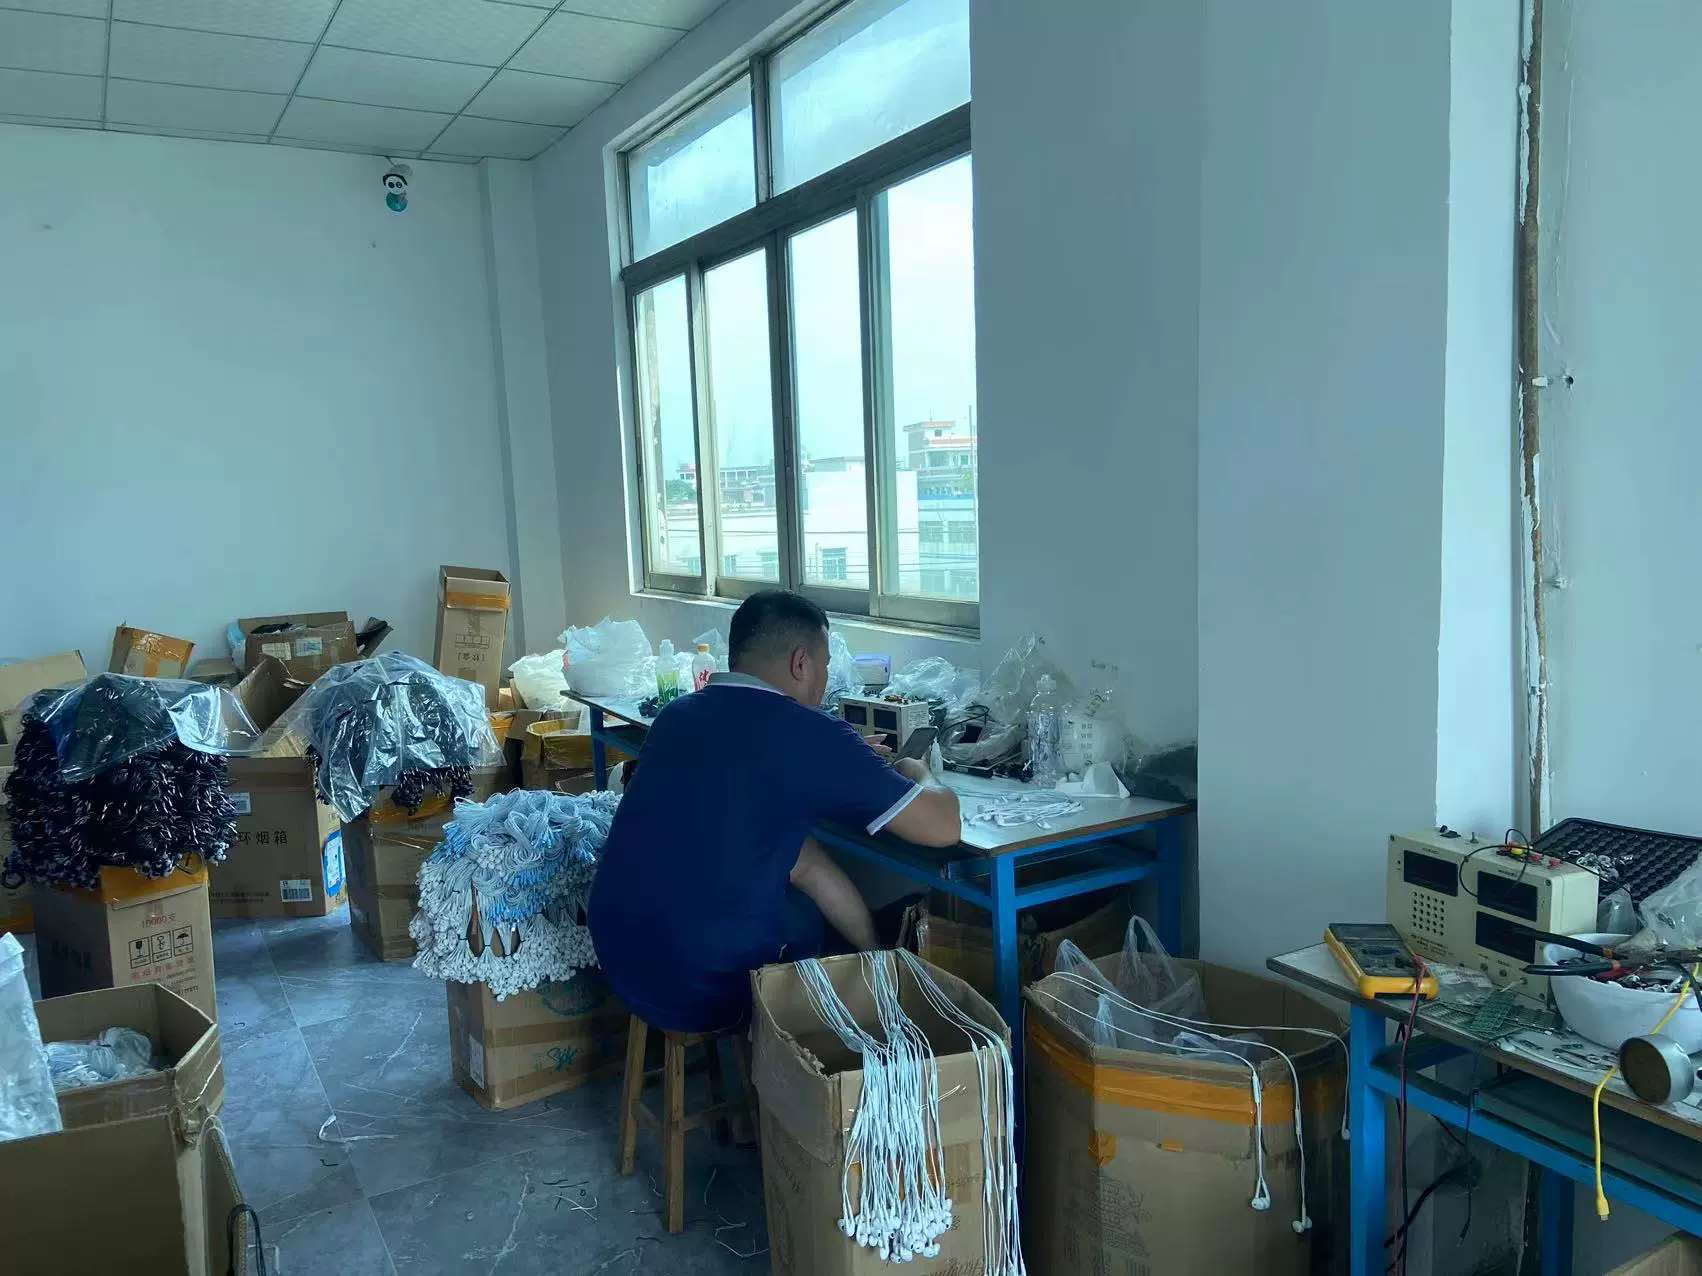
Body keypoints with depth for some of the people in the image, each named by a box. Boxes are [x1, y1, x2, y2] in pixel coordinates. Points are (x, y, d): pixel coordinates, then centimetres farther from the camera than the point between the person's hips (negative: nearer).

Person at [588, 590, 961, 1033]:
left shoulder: (678, 713, 4)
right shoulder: (809, 735, -16)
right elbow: (943, 826, -11)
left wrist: (847, 759, 24)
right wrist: (914, 775, 10)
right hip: (709, 993, -6)